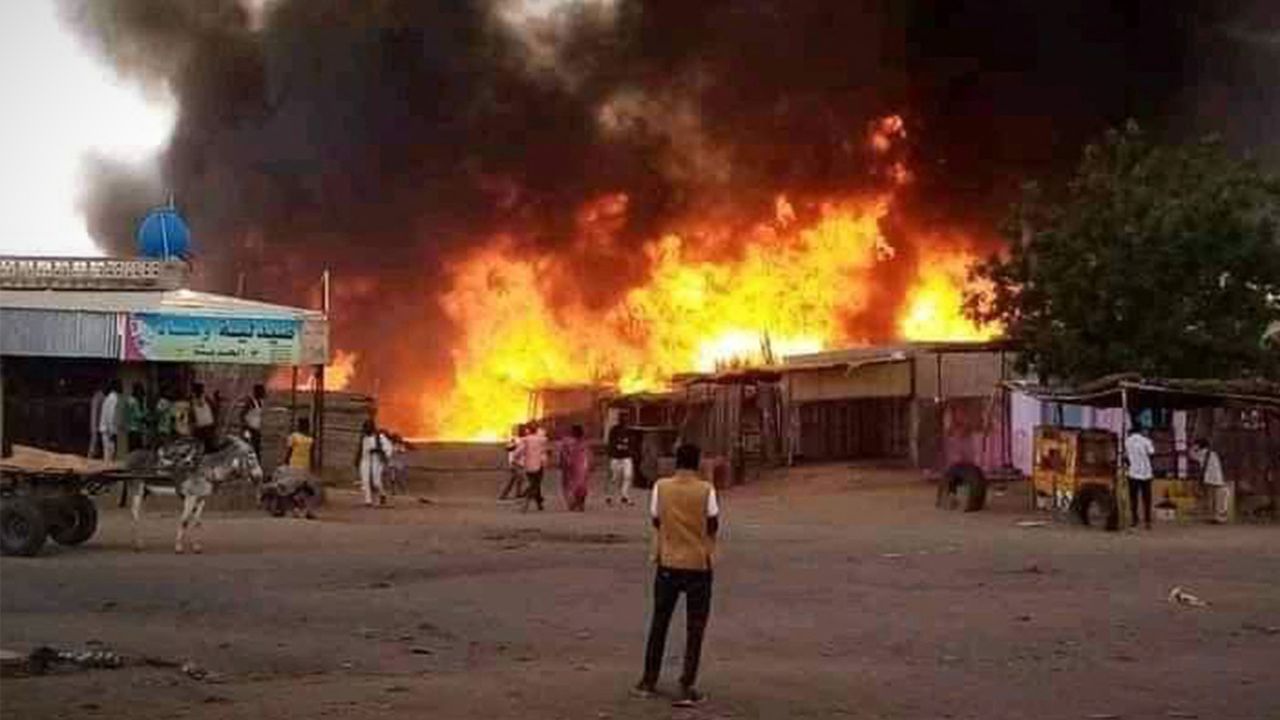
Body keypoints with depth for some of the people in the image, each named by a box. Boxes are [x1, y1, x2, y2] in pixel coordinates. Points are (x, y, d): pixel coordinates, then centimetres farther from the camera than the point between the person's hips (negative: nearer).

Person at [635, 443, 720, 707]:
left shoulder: (661, 487, -5)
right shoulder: (706, 490, -10)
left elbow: (656, 522, 5)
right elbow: (713, 527, -4)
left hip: (668, 563, 2)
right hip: (698, 564, -2)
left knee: (659, 623, 16)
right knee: (695, 628, 5)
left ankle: (649, 681, 22)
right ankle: (687, 687, 1)